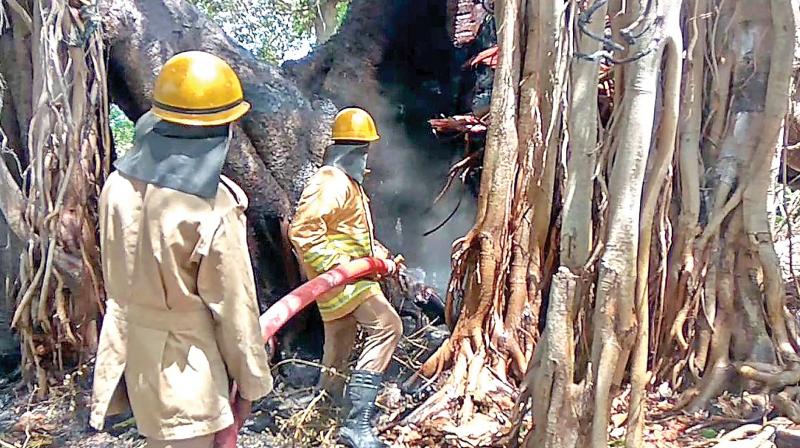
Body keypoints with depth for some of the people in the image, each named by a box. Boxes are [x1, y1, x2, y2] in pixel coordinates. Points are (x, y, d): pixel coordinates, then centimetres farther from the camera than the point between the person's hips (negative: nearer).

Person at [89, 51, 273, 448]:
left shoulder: (120, 183, -6)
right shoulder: (213, 209, -25)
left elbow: (118, 270, 6)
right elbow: (234, 306, -16)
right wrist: (249, 381, -4)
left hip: (131, 350, 7)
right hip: (184, 365, -6)